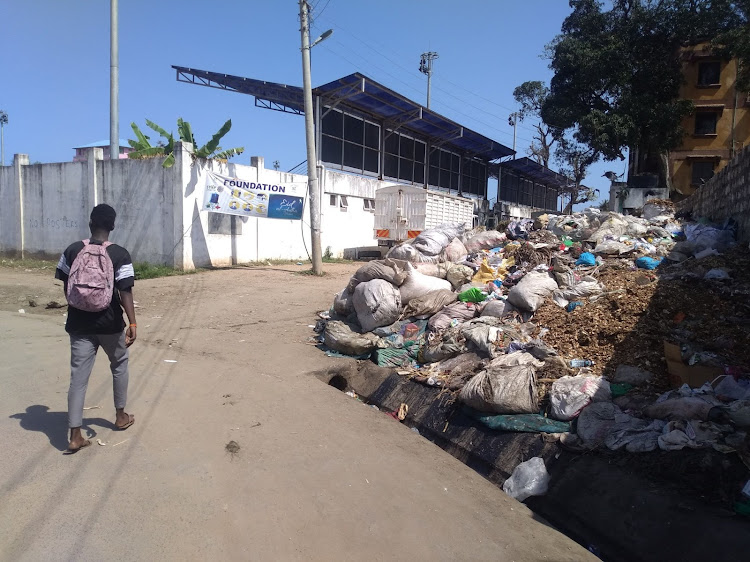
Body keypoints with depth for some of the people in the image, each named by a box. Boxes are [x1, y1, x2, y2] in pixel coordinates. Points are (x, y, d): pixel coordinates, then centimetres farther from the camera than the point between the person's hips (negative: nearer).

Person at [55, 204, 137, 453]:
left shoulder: (72, 250, -1)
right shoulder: (120, 254, -11)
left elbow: (66, 287, 6)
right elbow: (125, 292, -16)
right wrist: (132, 323, -14)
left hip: (79, 324, 2)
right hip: (110, 324, -2)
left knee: (78, 377, 5)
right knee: (119, 365, 21)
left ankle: (75, 436, 6)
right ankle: (120, 416, 32)